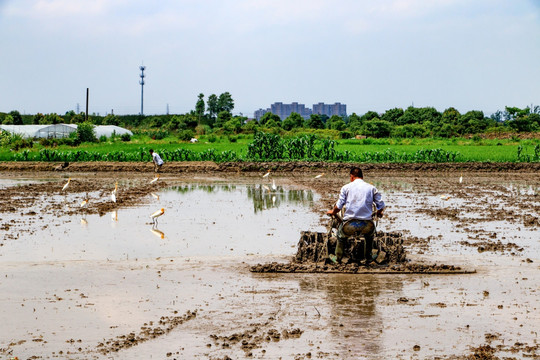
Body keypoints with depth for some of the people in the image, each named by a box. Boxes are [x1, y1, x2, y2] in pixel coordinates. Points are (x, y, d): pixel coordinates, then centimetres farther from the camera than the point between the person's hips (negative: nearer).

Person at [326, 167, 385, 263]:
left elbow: (339, 206, 3)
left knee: (341, 234, 33)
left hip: (350, 225, -1)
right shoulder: (372, 188, 9)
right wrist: (379, 213, 31)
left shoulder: (346, 187, 7)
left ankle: (338, 258, 36)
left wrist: (332, 212, 25)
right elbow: (381, 206, 8)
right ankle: (368, 257, 40)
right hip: (367, 225, 1)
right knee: (370, 234, 37)